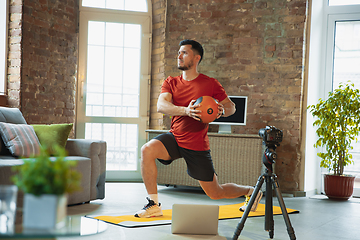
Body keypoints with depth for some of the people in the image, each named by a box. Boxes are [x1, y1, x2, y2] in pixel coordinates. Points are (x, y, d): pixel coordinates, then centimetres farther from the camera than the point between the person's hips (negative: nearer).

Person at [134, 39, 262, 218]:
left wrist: (222, 111, -21)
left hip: (197, 146, -3)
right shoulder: (171, 83, 2)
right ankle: (153, 205, -15)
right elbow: (161, 106, -15)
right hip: (174, 138, 3)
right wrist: (185, 111, -33)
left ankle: (250, 191, 38)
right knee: (147, 150, -28)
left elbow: (231, 107, 3)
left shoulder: (210, 84, -5)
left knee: (216, 194, 6)